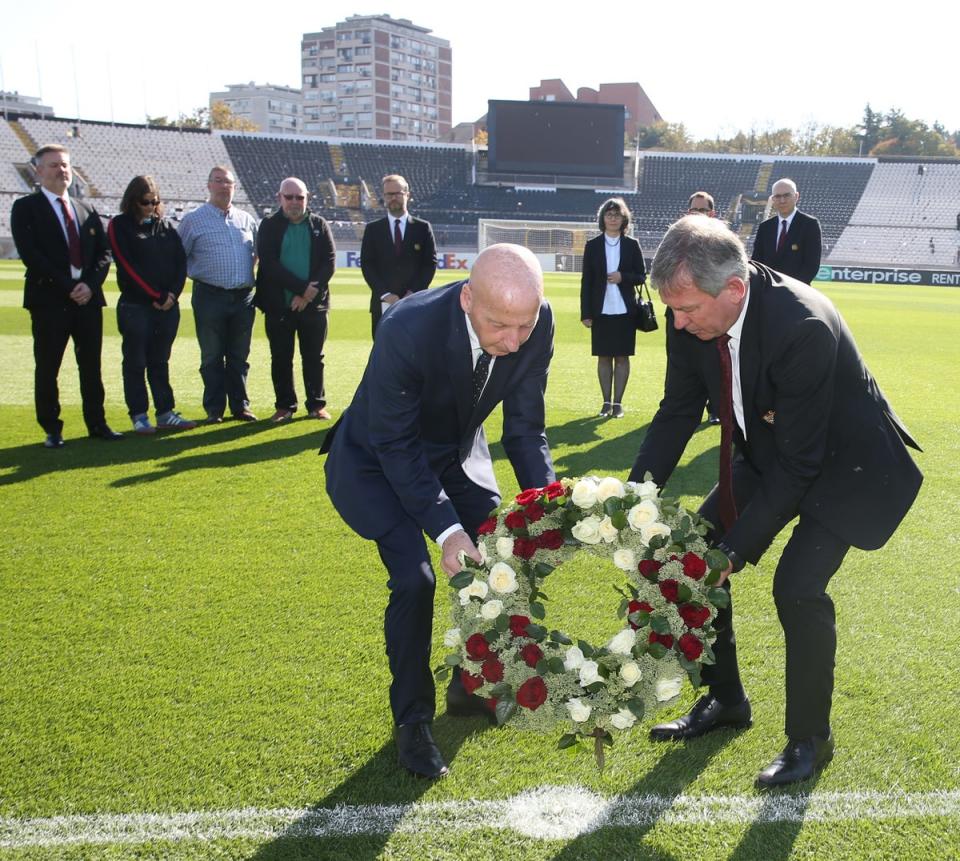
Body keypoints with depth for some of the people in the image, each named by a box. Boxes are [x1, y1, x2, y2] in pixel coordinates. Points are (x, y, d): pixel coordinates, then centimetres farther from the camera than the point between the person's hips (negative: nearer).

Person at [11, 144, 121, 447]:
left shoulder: (88, 211, 16)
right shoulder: (25, 208, 1)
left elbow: (104, 253, 11)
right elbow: (30, 254, -10)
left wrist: (90, 284, -7)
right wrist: (67, 287, -15)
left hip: (88, 297, 4)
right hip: (49, 300, -4)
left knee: (92, 366, 8)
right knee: (47, 368, 1)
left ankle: (97, 423, 17)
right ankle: (52, 430, 10)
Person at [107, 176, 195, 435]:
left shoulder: (165, 226, 13)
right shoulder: (120, 226, -1)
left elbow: (181, 261, 8)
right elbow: (127, 266, -9)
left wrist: (173, 293, -7)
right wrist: (156, 296, -12)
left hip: (168, 304, 4)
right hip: (135, 306, -4)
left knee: (160, 362, 10)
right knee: (135, 362, 2)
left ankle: (165, 413, 14)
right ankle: (139, 416, 8)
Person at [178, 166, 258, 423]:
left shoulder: (247, 220, 12)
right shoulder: (193, 220, 2)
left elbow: (258, 253, 20)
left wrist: (256, 283, 12)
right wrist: (196, 274, 0)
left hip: (243, 297, 3)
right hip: (210, 298, -3)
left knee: (239, 356, 9)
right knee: (212, 357, 3)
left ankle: (240, 406, 16)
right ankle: (214, 409, 10)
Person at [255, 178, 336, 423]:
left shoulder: (319, 224, 8)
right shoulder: (269, 226, 2)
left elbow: (329, 261, -1)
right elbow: (269, 263, -10)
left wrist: (311, 292, -13)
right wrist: (302, 288, -17)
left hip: (314, 303, 1)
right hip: (278, 305, -1)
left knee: (314, 357, 7)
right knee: (281, 359, 5)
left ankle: (317, 405, 16)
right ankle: (285, 406, 15)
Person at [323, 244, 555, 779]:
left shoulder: (538, 323, -24)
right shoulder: (407, 330, -38)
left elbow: (525, 429, -13)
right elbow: (396, 447, -28)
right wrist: (446, 529, -36)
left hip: (457, 452, 5)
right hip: (379, 460, -5)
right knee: (415, 579, -16)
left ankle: (471, 685, 29)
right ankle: (413, 721, 7)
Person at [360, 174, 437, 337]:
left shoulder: (423, 228, 7)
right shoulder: (372, 229, 8)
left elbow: (430, 263, 3)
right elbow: (366, 265, 3)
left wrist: (413, 293, -8)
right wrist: (385, 294, -10)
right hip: (383, 304, 1)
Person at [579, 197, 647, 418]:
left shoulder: (632, 245, 4)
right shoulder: (592, 245, 4)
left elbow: (642, 276, 7)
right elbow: (586, 281, 3)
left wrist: (623, 277, -14)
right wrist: (585, 313, -2)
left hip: (625, 311, 0)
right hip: (601, 311, 0)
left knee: (622, 357, 3)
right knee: (604, 357, 5)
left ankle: (618, 402, 10)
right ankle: (606, 402, 13)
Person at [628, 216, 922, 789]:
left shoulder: (804, 326, -37)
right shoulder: (692, 317, -18)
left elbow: (798, 462, -31)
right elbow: (677, 412, -5)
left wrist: (736, 550, -29)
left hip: (843, 462, -7)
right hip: (769, 452, 7)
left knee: (798, 586, -19)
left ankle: (811, 738, 7)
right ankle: (725, 701, 24)